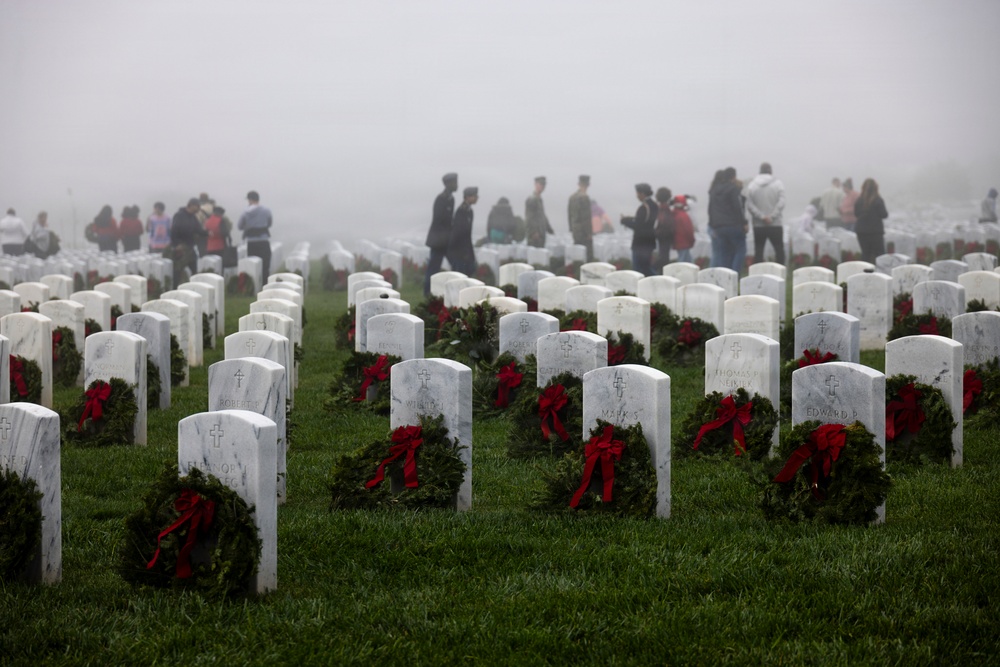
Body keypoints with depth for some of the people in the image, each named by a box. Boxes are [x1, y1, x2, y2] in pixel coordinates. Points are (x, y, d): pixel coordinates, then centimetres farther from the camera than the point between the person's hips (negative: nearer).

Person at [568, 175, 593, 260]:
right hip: (584, 230, -8)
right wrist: (589, 232, -13)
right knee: (588, 254, -7)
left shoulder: (572, 197, 8)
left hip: (575, 230, 8)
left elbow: (569, 214, 14)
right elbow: (586, 217, -17)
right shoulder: (584, 197, -16)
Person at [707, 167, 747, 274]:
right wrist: (744, 223, -9)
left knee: (725, 254, 9)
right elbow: (737, 207, -13)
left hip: (718, 226, 6)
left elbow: (710, 209, 15)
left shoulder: (714, 190, 14)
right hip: (733, 225, -6)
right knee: (741, 250, 1)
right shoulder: (733, 188, -7)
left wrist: (713, 224, 18)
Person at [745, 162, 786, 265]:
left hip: (758, 225, 2)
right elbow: (781, 203, -13)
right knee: (779, 251, 6)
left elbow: (749, 205, -6)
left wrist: (762, 217, -9)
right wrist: (772, 217, -12)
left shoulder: (751, 186, 1)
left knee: (758, 252, 5)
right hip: (775, 224, -2)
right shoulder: (778, 184, -4)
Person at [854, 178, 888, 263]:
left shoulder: (859, 201, 1)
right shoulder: (878, 200, -12)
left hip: (861, 231, 5)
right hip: (875, 231, -5)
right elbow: (884, 214, -9)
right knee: (879, 253, -1)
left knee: (865, 253, 10)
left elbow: (856, 213, 11)